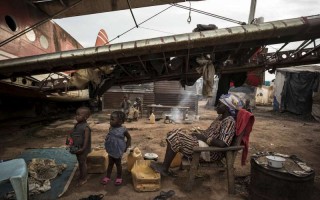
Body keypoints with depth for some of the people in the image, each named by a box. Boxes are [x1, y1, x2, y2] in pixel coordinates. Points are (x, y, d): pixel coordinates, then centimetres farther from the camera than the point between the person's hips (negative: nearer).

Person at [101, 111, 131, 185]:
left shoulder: (123, 130, -20)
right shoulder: (111, 128, -7)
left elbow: (129, 138, -7)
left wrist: (126, 147, -9)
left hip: (118, 151, -4)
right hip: (110, 151, 4)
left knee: (118, 164, 13)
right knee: (110, 163, 19)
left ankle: (119, 177, 32)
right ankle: (108, 176, 35)